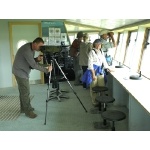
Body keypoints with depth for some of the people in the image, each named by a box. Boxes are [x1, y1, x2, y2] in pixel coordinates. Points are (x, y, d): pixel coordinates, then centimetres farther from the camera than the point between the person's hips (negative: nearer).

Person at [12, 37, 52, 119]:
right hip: (20, 72, -10)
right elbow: (33, 65, -30)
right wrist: (46, 70, -28)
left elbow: (31, 61, 9)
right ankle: (28, 111, 3)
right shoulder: (26, 50, -27)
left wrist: (37, 59, -12)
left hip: (23, 72, 10)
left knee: (23, 91, 16)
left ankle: (24, 108, 27)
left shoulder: (32, 49, 4)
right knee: (26, 92, -6)